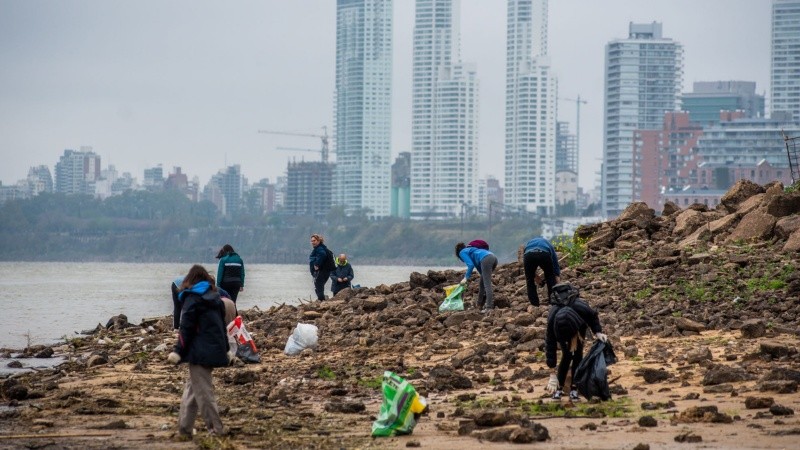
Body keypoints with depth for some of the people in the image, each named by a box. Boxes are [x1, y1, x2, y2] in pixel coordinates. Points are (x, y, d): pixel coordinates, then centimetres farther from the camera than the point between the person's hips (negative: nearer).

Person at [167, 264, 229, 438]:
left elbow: (186, 328, -12)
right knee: (191, 388, 14)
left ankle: (215, 429, -3)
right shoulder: (215, 298, 15)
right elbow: (222, 325, 19)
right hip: (215, 350, 8)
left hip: (200, 352, -8)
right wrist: (225, 349, 24)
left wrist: (178, 351, -11)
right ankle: (184, 429, 15)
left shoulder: (192, 298, -7)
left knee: (203, 391, -3)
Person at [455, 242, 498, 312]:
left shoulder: (462, 252, 14)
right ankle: (480, 305, 24)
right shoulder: (470, 250, 37)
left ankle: (489, 307, -18)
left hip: (486, 259, -8)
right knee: (482, 283, 19)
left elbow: (471, 265, -3)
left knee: (487, 284, -11)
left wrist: (466, 278, 0)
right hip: (493, 257, 8)